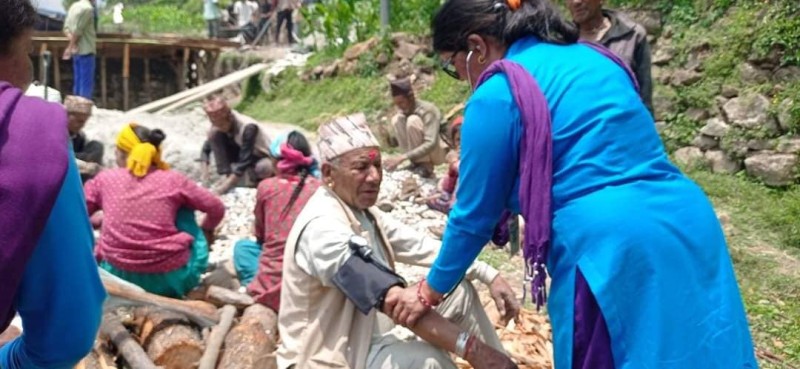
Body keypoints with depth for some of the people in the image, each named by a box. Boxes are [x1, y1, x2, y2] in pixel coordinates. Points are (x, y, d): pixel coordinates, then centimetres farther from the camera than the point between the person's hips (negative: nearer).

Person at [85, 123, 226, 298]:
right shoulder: (172, 179, 0)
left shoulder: (105, 178, 3)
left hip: (119, 278, 2)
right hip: (171, 279, -2)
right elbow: (216, 208, 9)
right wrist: (207, 230, 30)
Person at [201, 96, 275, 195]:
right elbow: (207, 148, -10)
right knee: (213, 134, -17)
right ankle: (226, 177, -9)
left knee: (262, 168, -44)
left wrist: (224, 188, -42)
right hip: (241, 154, 7)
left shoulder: (248, 128, -35)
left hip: (263, 159, -7)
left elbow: (244, 161, -38)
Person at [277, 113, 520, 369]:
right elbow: (394, 300, -35)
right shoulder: (322, 227, -26)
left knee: (460, 290, 5)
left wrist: (489, 275, -8)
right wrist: (468, 346, -38)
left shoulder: (363, 212, 5)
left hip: (369, 338, 10)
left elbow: (422, 247, 3)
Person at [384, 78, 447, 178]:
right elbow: (396, 140, 4)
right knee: (396, 119, -10)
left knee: (413, 120, -28)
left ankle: (424, 165, -18)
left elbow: (431, 144, -36)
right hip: (423, 151, 7)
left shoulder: (428, 110, -24)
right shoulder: (404, 111, -4)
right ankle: (416, 162, -7)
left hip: (439, 152, -7)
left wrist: (403, 157, -40)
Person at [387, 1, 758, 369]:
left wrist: (429, 290, 16)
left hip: (610, 251, -8)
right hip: (689, 227, 8)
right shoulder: (592, 57, 18)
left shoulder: (497, 94, -5)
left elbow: (475, 215, 1)